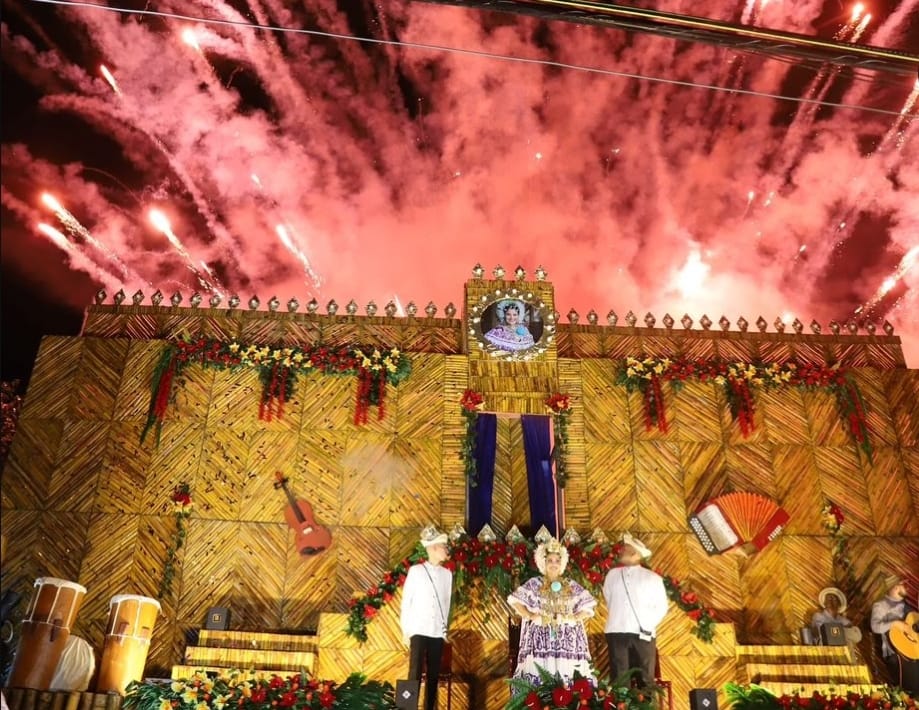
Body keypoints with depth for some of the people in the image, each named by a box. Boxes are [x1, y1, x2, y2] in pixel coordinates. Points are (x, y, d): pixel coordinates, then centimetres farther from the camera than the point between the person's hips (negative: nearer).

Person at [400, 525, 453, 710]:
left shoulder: (447, 574, 8)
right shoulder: (416, 571, -1)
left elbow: (446, 603, 10)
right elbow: (406, 601, 0)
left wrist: (445, 629, 6)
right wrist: (405, 630, -3)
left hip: (438, 632, 3)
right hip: (419, 630, -3)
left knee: (433, 675, 6)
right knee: (415, 674, -6)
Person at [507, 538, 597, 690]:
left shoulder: (571, 585, 12)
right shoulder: (534, 583, 7)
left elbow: (589, 607, 12)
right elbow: (514, 600, 4)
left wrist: (574, 618, -3)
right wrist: (531, 616, -6)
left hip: (568, 639, 2)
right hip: (541, 637, -2)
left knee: (568, 674, -8)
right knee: (538, 676, -13)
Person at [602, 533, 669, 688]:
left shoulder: (652, 578, 5)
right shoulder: (612, 574, 12)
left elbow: (661, 607, 5)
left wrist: (648, 625, -3)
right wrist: (617, 618, 9)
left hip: (643, 634, -1)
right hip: (616, 632, 2)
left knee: (645, 678, 4)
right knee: (619, 679, 2)